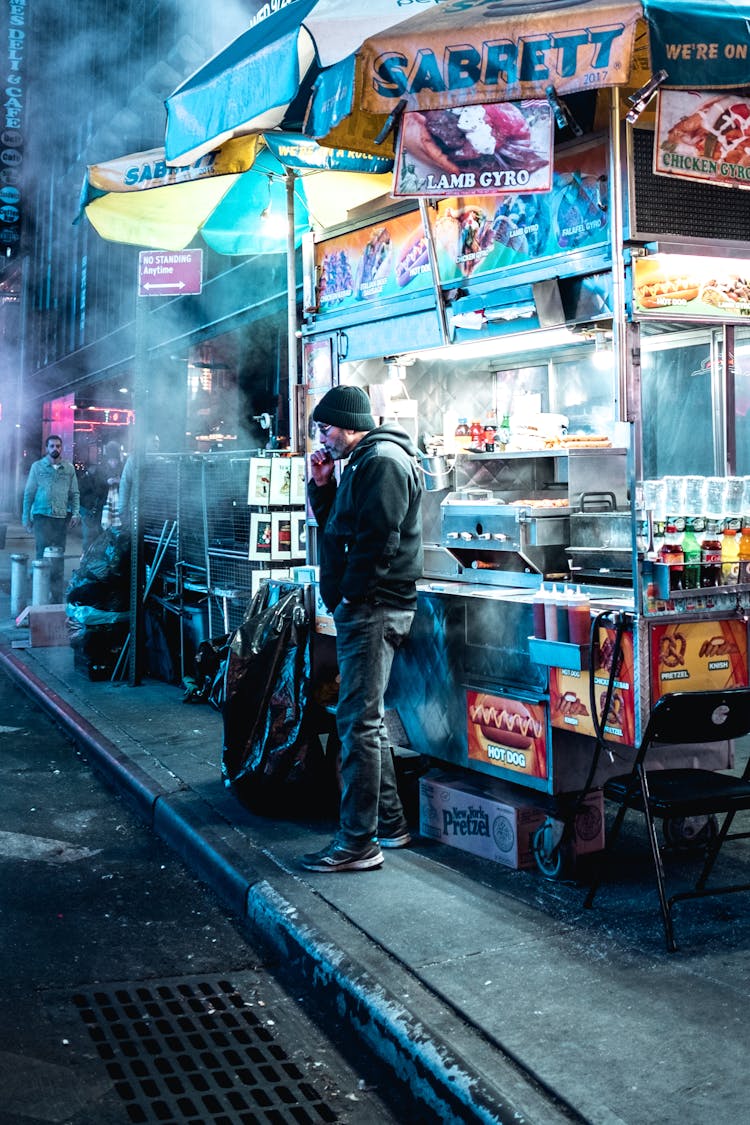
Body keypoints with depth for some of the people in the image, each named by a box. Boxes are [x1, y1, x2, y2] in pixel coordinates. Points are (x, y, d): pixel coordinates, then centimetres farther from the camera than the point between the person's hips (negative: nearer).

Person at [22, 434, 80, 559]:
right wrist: (26, 517, 1)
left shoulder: (69, 468, 9)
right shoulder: (37, 467, 4)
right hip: (42, 515, -2)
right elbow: (29, 493, 4)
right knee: (43, 551, -10)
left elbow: (74, 493, 10)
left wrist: (75, 513, -2)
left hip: (62, 516, 2)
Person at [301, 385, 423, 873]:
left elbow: (378, 539, -22)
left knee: (359, 721, -10)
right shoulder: (364, 461, 20)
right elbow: (335, 523, 25)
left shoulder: (383, 461, -13)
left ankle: (358, 843, -7)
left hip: (373, 608, -11)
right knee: (365, 719, 16)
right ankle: (390, 823, 25)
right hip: (362, 608, 11)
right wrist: (321, 484, 11)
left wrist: (350, 595, -17)